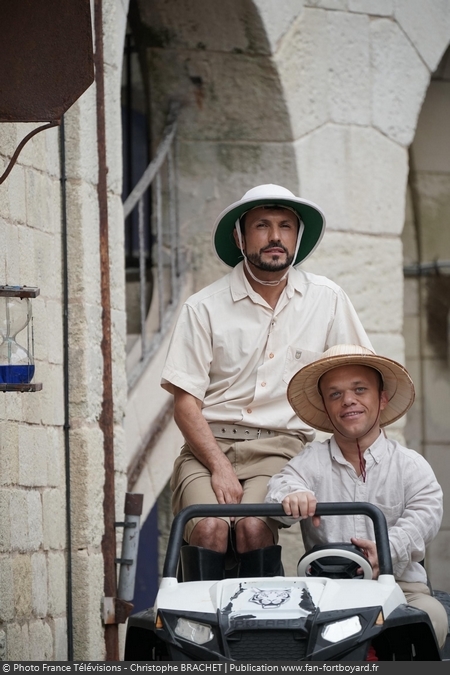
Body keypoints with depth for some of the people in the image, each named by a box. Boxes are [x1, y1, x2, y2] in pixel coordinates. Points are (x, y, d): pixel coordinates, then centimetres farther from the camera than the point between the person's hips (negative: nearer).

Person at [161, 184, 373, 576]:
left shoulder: (327, 300, 9)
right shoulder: (205, 308, 4)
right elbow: (185, 403, 0)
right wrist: (219, 466, -15)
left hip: (282, 446, 0)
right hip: (210, 444, 0)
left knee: (253, 527, -30)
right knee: (208, 528, -30)